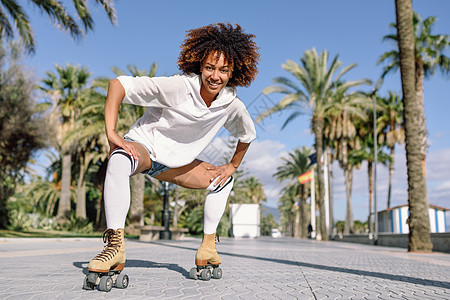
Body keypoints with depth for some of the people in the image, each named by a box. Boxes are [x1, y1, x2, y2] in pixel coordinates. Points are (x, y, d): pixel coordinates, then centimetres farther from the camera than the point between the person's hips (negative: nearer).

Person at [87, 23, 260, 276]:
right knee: (120, 160, -40)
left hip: (173, 162, 6)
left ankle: (208, 246, 15)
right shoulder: (177, 87, -27)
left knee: (222, 179, 10)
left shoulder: (232, 105, -10)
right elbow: (118, 84, -29)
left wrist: (233, 166, 13)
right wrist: (112, 133, -35)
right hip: (142, 146, -6)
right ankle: (116, 246, -41)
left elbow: (247, 134, 13)